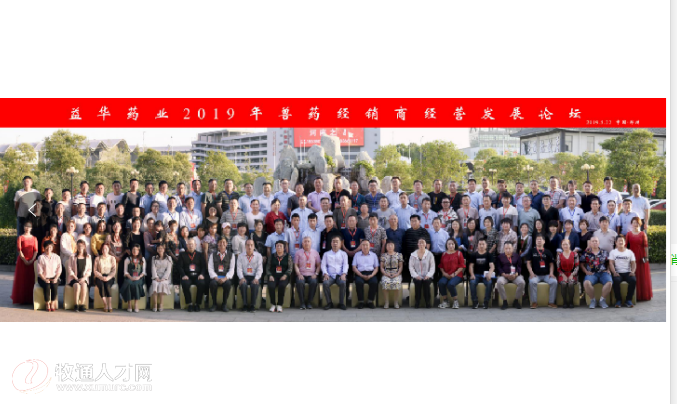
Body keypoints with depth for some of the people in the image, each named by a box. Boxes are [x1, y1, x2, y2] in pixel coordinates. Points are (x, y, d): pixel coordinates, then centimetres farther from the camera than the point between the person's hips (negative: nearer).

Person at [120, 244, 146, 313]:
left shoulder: (142, 259, 15)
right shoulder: (128, 259, 12)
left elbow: (143, 271, 10)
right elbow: (125, 271, 7)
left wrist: (139, 277, -9)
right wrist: (130, 277, -11)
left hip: (139, 278, 0)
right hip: (129, 278, 0)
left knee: (136, 284, -35)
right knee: (129, 284, -34)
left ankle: (136, 305, -31)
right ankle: (129, 304, -27)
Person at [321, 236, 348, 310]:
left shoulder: (343, 254, 18)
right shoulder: (326, 254, 20)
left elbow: (345, 265, 7)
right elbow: (323, 265, 10)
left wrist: (344, 274, -12)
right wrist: (325, 274, -10)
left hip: (339, 275, 0)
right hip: (329, 275, 0)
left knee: (343, 283, -35)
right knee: (325, 283, -33)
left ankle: (341, 303, -21)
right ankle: (329, 303, -20)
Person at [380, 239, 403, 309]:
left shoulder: (399, 255, 10)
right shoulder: (383, 255, 12)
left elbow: (400, 266, 8)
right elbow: (381, 267, 9)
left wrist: (397, 274, -9)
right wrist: (385, 273, -10)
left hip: (396, 274, 0)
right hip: (386, 274, 1)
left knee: (397, 283, -34)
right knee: (385, 283, -34)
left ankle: (396, 302, -20)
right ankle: (386, 302, -21)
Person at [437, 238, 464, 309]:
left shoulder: (458, 253, 5)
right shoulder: (444, 254, 16)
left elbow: (462, 266, 0)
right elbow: (441, 266, 16)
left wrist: (455, 273, -11)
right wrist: (444, 273, -4)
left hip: (457, 275, -3)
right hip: (446, 275, 3)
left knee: (450, 284, -34)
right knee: (441, 283, -30)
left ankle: (455, 301, -10)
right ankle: (445, 301, -13)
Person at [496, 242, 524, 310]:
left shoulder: (517, 256, 15)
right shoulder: (500, 257, 14)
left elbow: (519, 266, 6)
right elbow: (498, 268, 3)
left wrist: (516, 274, -14)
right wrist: (505, 275, -15)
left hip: (515, 275, 1)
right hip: (504, 275, -1)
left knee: (522, 282, -32)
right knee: (499, 282, -36)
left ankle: (516, 301, -14)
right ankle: (505, 301, -23)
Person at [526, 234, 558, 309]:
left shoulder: (547, 252, 15)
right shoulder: (532, 251, 12)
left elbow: (551, 263, 13)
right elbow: (528, 263, 7)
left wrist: (551, 273, -4)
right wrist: (531, 273, -8)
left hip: (546, 274, 1)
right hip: (535, 275, -1)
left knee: (554, 281, -28)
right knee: (532, 282, -34)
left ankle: (551, 302, -17)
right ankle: (534, 302, -23)